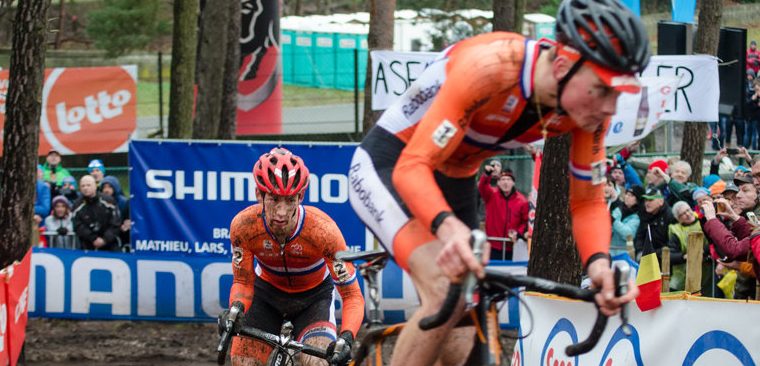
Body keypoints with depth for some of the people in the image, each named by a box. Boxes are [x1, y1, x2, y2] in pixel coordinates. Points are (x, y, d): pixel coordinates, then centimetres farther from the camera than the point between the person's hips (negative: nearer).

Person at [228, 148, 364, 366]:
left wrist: (346, 337, -47)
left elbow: (352, 295, -29)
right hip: (267, 294, 2)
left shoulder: (322, 229, -35)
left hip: (313, 297, -2)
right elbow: (243, 282, -15)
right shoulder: (243, 225, -29)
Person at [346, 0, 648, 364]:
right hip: (387, 167, -7)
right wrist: (447, 227, -58)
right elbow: (412, 167, -38)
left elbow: (587, 202, -9)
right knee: (446, 290, -31)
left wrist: (598, 262, -30)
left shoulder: (589, 107, -17)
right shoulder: (489, 67, -36)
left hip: (455, 182, 7)